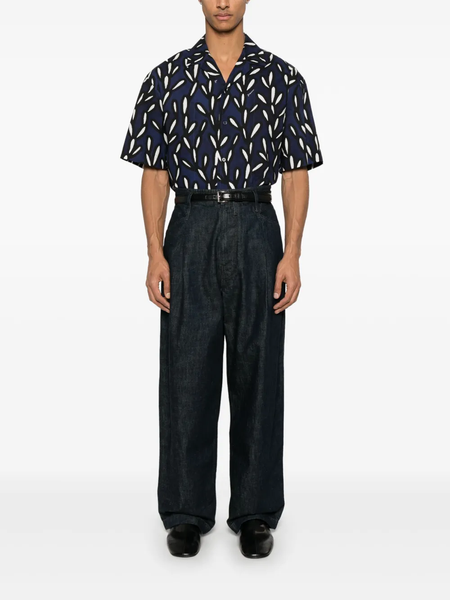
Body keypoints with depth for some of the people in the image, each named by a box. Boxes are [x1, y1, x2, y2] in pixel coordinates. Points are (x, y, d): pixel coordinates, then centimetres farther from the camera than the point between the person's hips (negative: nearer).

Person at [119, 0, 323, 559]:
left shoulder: (282, 78, 5)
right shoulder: (166, 77, 6)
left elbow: (296, 173, 3)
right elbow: (154, 172, 4)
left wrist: (292, 254, -6)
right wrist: (156, 253, -5)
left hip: (257, 233, 0)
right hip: (190, 234, 0)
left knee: (258, 375, 5)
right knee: (186, 375, 4)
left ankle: (255, 512, 18)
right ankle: (187, 512, 18)